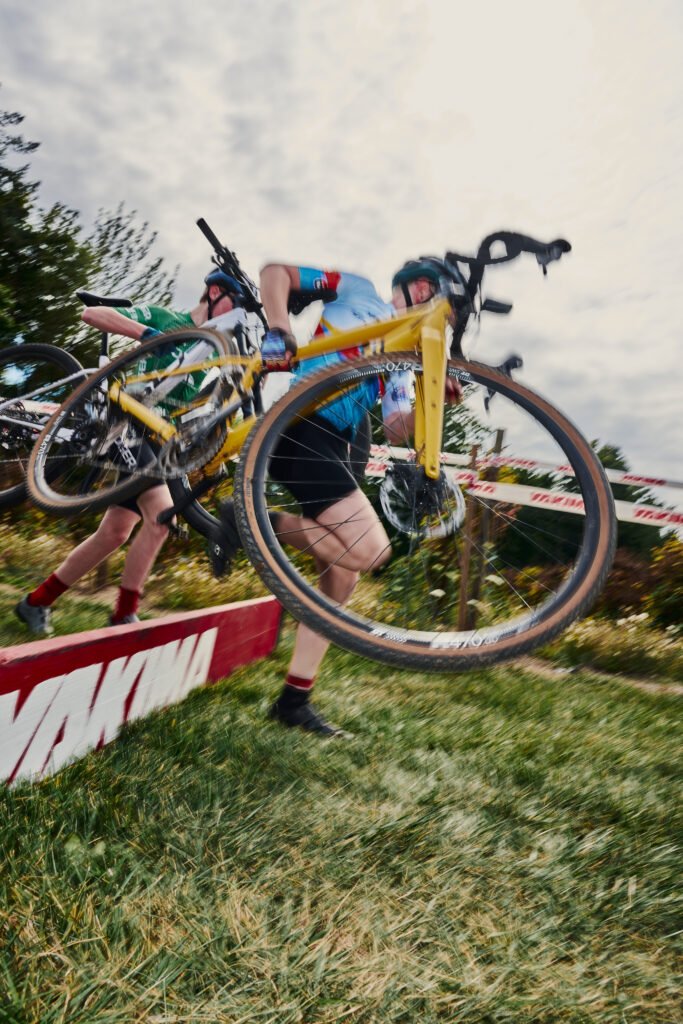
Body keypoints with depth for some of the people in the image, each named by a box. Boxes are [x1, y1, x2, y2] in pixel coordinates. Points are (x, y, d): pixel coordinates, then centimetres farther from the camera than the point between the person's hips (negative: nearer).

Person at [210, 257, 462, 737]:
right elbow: (276, 271, 6)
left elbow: (395, 430, 13)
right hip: (302, 428, -8)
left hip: (332, 446, 8)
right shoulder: (359, 291, 12)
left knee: (344, 571, 5)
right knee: (371, 549, -21)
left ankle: (295, 698, 12)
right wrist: (279, 328, -12)